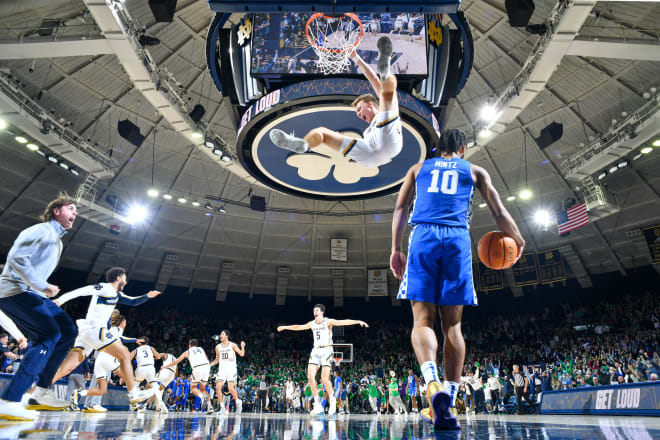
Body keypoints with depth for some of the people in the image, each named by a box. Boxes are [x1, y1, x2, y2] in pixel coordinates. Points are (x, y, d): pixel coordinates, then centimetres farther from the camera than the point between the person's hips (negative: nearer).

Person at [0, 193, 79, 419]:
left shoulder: (57, 240, 21)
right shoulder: (42, 230, -10)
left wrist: (45, 290, 12)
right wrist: (43, 286, -21)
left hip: (31, 293, 10)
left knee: (68, 331, 5)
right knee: (50, 334, -21)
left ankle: (41, 392, 6)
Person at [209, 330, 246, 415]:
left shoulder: (232, 345, -1)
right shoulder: (218, 347, 10)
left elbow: (241, 354, -6)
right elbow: (217, 360, 20)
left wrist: (242, 347, -23)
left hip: (231, 369, -4)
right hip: (222, 369, 4)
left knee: (231, 387, -15)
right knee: (218, 387, -11)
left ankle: (238, 402, 12)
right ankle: (222, 407, 3)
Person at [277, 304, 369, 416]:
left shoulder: (328, 321, -5)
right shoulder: (312, 324, 12)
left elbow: (343, 322, -18)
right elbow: (299, 327, 26)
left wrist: (358, 322, -30)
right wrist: (285, 327, 36)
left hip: (326, 350, -5)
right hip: (315, 351, 6)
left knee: (324, 378, -13)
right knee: (310, 376, -6)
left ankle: (332, 400, 13)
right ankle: (317, 404, 5)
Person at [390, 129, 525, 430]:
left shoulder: (418, 168, 23)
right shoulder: (475, 171, 21)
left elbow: (400, 209, 13)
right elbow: (498, 212, 17)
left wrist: (395, 250, 11)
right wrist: (518, 240, 33)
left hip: (423, 236, 0)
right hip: (457, 239, 0)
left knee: (422, 319, -4)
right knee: (452, 324, 3)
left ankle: (433, 384, -27)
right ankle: (448, 403, -1)